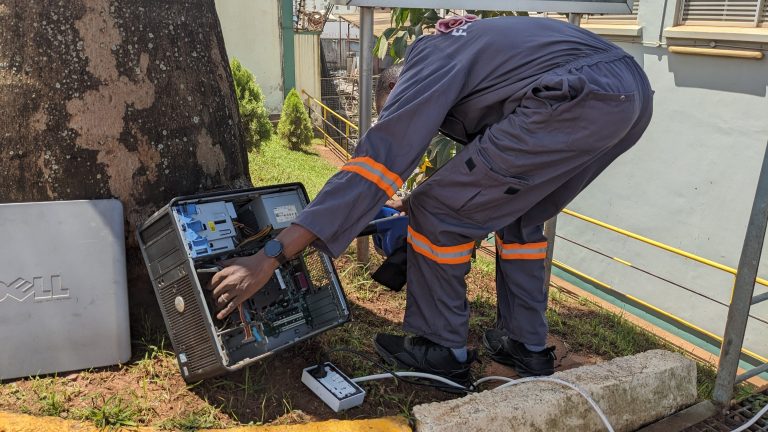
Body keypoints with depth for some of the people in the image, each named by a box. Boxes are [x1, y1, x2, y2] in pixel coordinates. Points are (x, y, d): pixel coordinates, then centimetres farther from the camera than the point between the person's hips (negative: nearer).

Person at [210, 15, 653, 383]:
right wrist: (417, 199, 36)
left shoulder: (423, 72, 4)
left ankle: (441, 350, 14)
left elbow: (373, 167, -7)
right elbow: (486, 153, 37)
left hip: (579, 98, -10)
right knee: (518, 214, 26)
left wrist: (271, 256, -8)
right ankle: (526, 346, 29)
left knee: (438, 212, 0)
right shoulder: (453, 51, 30)